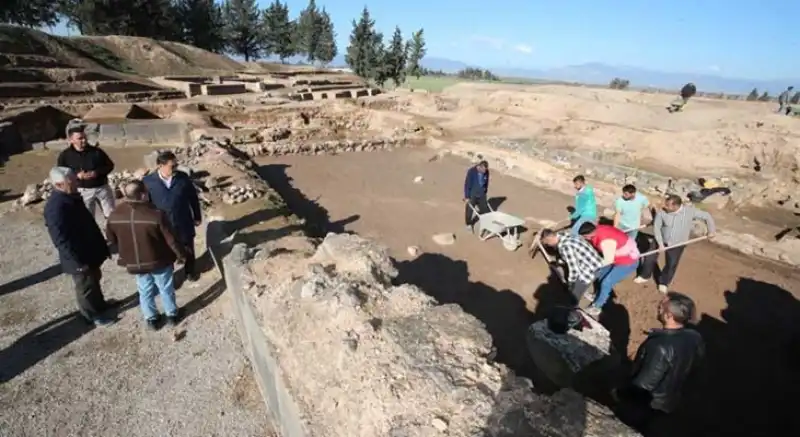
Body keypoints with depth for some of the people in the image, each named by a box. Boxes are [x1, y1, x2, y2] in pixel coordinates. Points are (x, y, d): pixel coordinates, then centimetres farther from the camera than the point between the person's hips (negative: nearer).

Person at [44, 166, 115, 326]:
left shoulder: (72, 197, 1)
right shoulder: (55, 207, -28)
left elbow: (89, 223, 11)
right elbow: (61, 240, -26)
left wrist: (102, 246, 16)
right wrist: (78, 262, -22)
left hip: (89, 250, 9)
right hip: (78, 258, -9)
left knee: (95, 279, 26)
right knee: (86, 286, 11)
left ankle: (99, 304, 46)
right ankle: (92, 314, 30)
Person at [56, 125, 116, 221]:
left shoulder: (96, 151, -2)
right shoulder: (65, 155, -3)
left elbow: (110, 165, 2)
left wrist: (97, 172, -17)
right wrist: (77, 175, -20)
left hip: (102, 187, 1)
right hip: (83, 191, -1)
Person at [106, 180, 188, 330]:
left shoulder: (114, 216, -14)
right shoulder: (156, 215, -29)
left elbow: (112, 240, 4)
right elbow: (171, 239, -19)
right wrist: (181, 254, -2)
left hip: (134, 263, 4)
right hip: (159, 261, -3)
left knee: (145, 291, 24)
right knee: (166, 289, 19)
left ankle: (151, 319, 40)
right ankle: (171, 315, 37)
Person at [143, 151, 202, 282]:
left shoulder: (183, 177, -12)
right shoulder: (148, 182, -14)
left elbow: (193, 197, 0)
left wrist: (197, 216, 5)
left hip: (184, 223, 1)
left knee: (188, 249, 21)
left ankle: (190, 270, 46)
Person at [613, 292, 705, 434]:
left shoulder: (662, 346, -38)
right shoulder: (695, 338, -13)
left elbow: (643, 384, -29)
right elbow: (688, 371, 4)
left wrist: (619, 392, -12)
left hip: (645, 405, -6)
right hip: (669, 404, 7)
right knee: (642, 432, 29)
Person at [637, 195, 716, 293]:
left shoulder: (690, 211, -23)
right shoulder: (662, 212, -23)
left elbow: (706, 216, -6)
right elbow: (656, 227, -15)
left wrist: (711, 231, -1)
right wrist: (660, 243, -20)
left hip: (678, 244, -1)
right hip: (661, 240, 1)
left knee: (671, 265, 6)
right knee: (650, 258, 6)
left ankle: (664, 283, 30)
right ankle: (645, 276, 31)